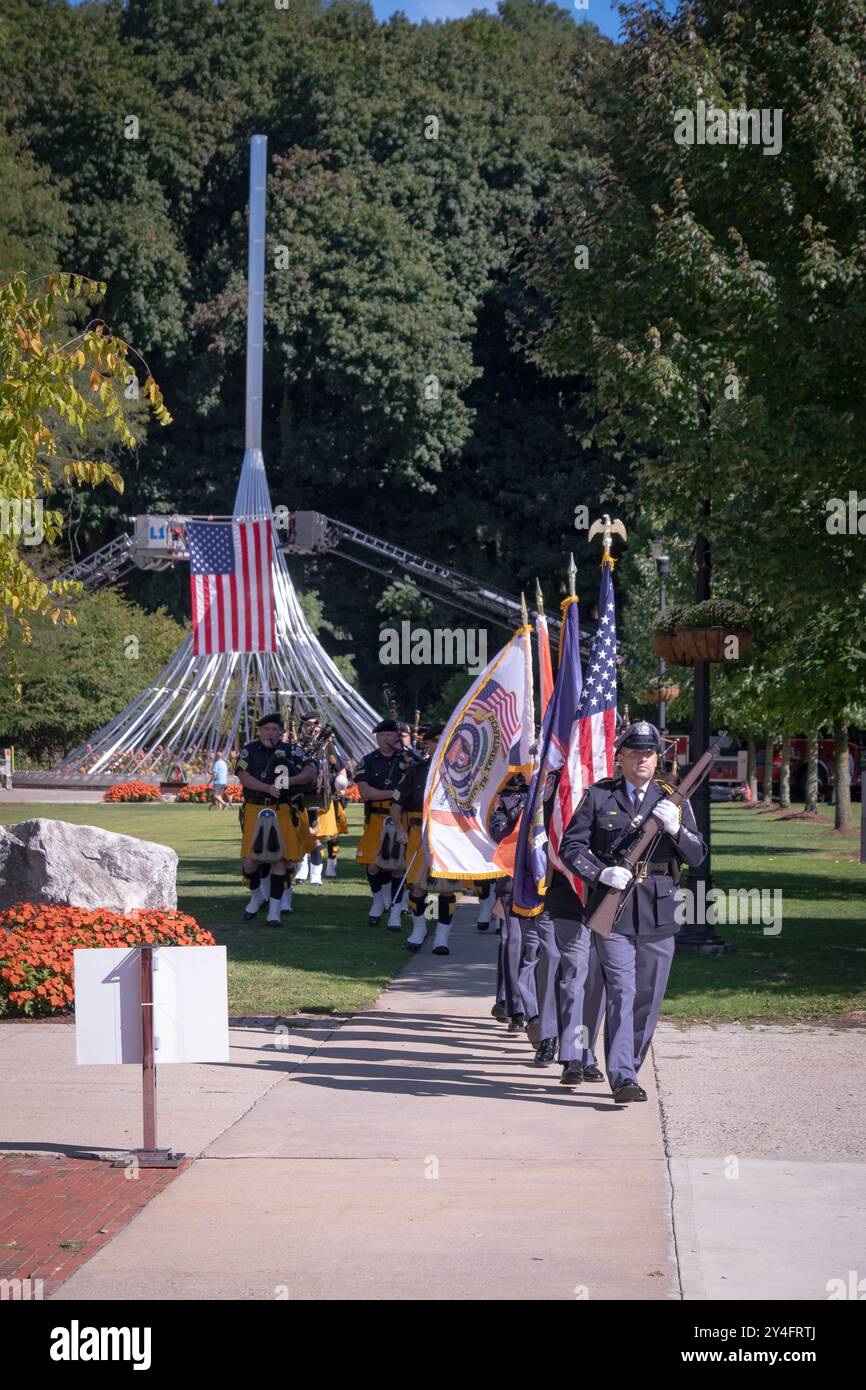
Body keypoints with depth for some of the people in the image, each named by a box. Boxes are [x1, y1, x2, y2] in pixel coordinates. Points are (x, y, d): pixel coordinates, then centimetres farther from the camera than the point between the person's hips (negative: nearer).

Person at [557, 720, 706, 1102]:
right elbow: (571, 845, 2)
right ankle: (622, 1079, -16)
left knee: (648, 1001, 9)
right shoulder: (599, 796, 4)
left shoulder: (674, 800, 9)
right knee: (621, 994, -13)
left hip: (659, 915, 3)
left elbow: (697, 856, 5)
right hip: (613, 914, -3)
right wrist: (600, 873, -15)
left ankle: (627, 1069, 23)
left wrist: (674, 828, -15)